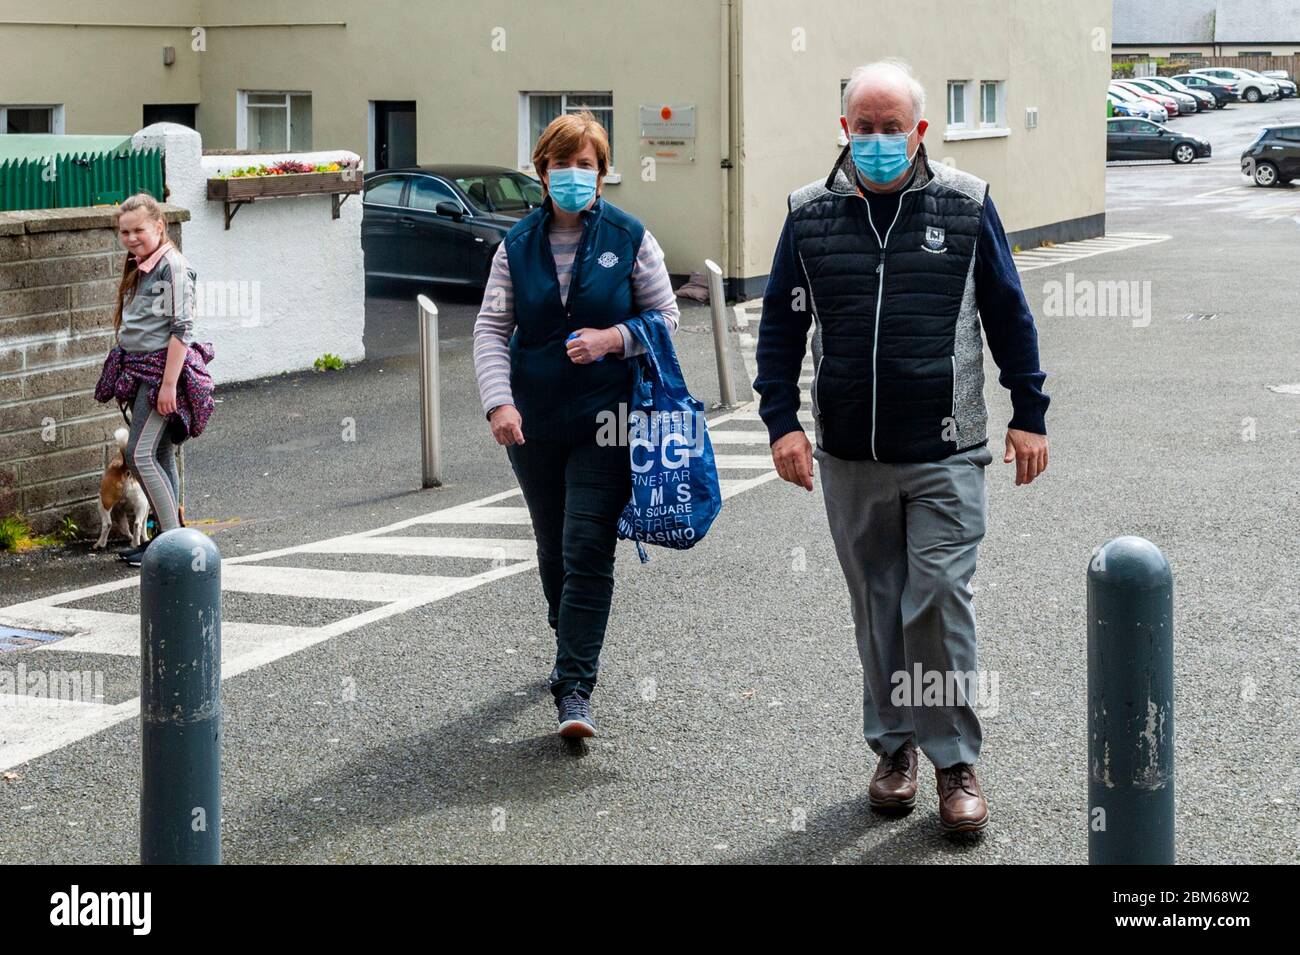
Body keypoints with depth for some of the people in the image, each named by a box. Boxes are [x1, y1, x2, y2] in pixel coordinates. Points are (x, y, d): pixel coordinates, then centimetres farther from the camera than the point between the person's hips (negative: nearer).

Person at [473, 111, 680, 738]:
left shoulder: (629, 239, -2)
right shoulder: (517, 244, 3)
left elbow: (665, 318, 3)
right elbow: (491, 329, 1)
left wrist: (613, 339, -15)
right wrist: (499, 402, -13)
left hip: (605, 421, -3)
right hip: (533, 422, 3)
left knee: (587, 552, -11)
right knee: (552, 547, 16)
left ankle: (575, 689, -11)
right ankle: (569, 649, 39)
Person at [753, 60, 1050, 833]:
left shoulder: (965, 205, 0)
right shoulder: (811, 214, 4)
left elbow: (1009, 315, 6)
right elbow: (781, 325, 8)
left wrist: (1030, 415, 4)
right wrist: (782, 421, -1)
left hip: (946, 455, -2)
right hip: (849, 457, 2)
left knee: (941, 600, -6)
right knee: (877, 605, 11)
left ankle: (956, 761, 6)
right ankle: (895, 746, 24)